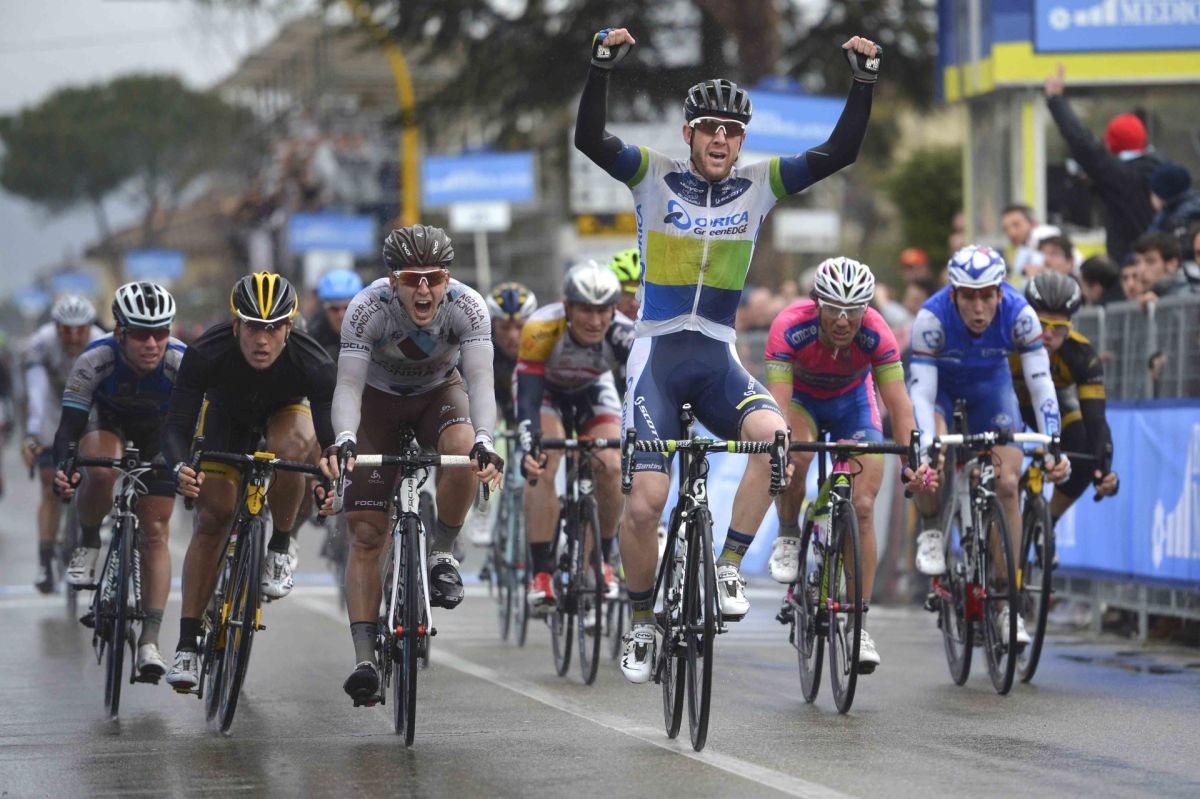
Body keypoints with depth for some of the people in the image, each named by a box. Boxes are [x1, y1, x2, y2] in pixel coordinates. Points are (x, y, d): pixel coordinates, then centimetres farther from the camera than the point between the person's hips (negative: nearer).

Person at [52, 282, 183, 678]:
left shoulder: (182, 363, -33)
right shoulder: (95, 360, -34)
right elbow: (70, 424, -33)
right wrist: (63, 467, -52)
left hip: (161, 434, 1)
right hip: (110, 425, -1)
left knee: (154, 533, -8)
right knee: (101, 468, -36)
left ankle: (150, 641, -8)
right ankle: (88, 545, -8)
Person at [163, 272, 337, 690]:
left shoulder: (313, 364, -37)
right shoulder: (206, 354, -36)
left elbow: (331, 436, -36)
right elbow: (176, 426, -35)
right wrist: (180, 467, -56)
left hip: (285, 409, -1)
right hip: (227, 413, 1)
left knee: (289, 447, -36)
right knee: (213, 512, -12)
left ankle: (281, 547, -10)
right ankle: (187, 643, -6)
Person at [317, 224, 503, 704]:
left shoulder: (467, 306, -30)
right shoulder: (368, 308, -32)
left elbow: (481, 381, -39)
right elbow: (348, 386, -37)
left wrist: (484, 442, -57)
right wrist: (344, 441, -57)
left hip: (439, 391, 1)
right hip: (379, 397, 0)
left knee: (462, 449, -35)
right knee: (366, 535, -10)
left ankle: (441, 553, -11)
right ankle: (365, 659, -9)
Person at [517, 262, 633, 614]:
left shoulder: (623, 334, -35)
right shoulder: (542, 329, -40)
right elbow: (528, 398, -45)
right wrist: (530, 447, -61)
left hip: (593, 388, 2)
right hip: (546, 387, -2)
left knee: (610, 467, -17)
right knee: (543, 466, -24)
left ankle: (603, 561, 5)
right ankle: (541, 573, -19)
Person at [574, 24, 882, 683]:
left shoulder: (759, 185, 5)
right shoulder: (656, 177, -1)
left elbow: (839, 154, -1)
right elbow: (589, 139, -16)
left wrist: (864, 80, -12)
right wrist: (602, 65, -29)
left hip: (719, 358, 2)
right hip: (657, 354, -2)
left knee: (774, 436, -30)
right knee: (645, 501, -12)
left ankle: (729, 566, -12)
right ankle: (641, 623, 13)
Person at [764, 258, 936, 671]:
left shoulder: (876, 334, -32)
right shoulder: (790, 328, -36)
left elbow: (899, 406, -34)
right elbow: (778, 403, -41)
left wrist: (911, 463, -48)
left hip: (852, 401, 1)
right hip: (802, 398, -1)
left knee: (863, 508, -10)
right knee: (795, 458, -35)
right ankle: (788, 537, -4)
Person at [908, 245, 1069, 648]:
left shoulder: (1019, 314, -32)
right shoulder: (932, 317, -35)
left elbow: (1041, 384, -31)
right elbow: (922, 392, -35)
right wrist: (926, 450, -50)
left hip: (990, 382, 2)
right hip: (939, 380, -1)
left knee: (1007, 483, -12)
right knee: (930, 457, -32)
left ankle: (1007, 603, -5)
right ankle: (931, 530, 0)